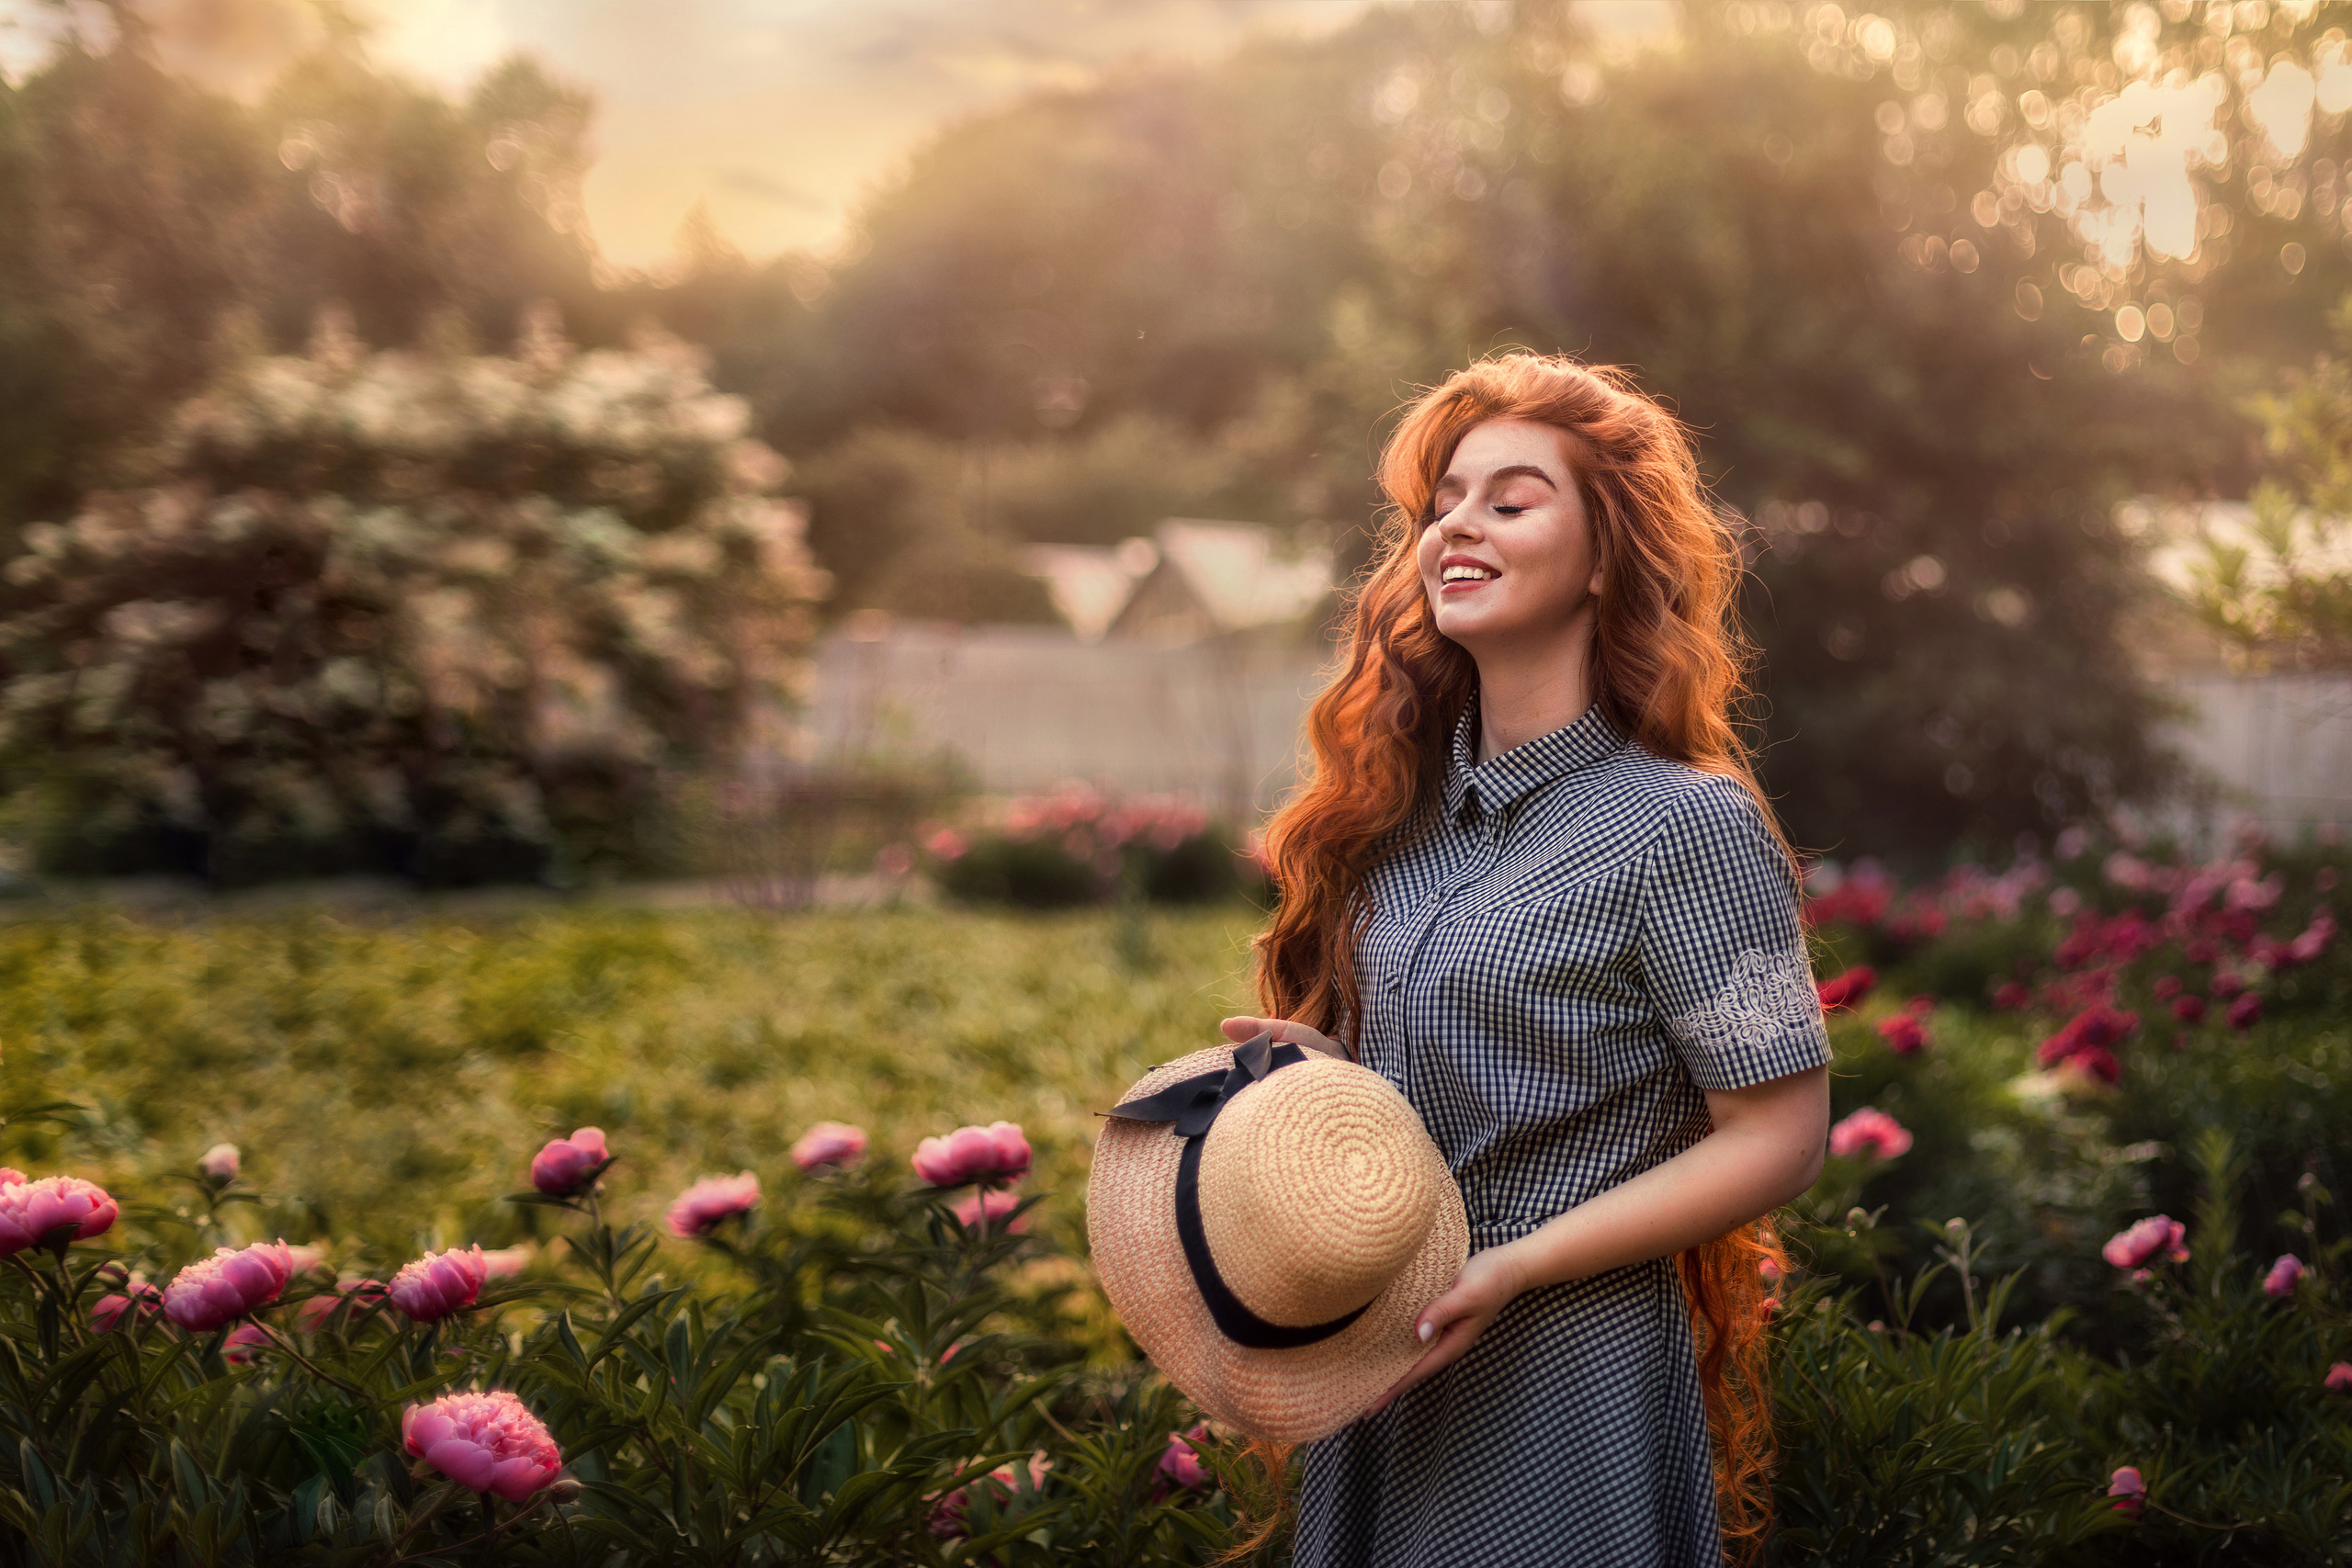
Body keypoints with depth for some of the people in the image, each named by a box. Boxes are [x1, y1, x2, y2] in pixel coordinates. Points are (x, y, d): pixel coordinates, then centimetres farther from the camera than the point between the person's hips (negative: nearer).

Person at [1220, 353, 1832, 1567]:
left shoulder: (1687, 828, -15)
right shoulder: (1404, 809, 5)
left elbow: (1776, 1139, -14)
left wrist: (1514, 1266, -18)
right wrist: (1325, 1073, -4)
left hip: (1569, 1372, -6)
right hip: (1384, 1363, 6)